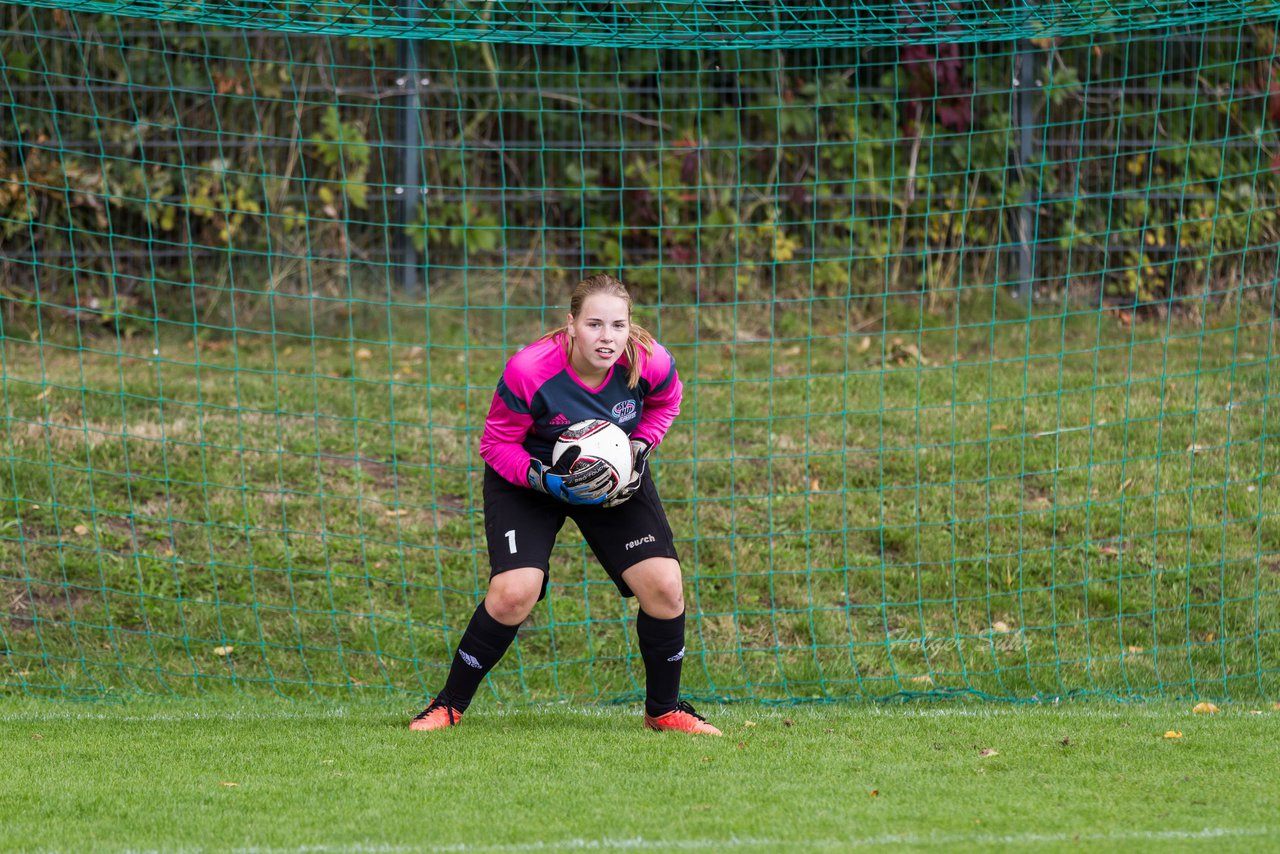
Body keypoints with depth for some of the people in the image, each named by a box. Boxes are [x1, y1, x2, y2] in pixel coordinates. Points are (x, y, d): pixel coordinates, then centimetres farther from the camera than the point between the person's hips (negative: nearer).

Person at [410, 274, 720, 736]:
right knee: (513, 593, -21)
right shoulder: (528, 371, -32)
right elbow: (496, 443, -17)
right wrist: (545, 481, -32)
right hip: (529, 477, -3)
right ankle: (448, 705, -1)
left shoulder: (650, 363, -24)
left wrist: (639, 448, -13)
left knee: (665, 588, -8)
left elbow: (666, 401, 3)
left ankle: (664, 710, 15)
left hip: (617, 476, 3)